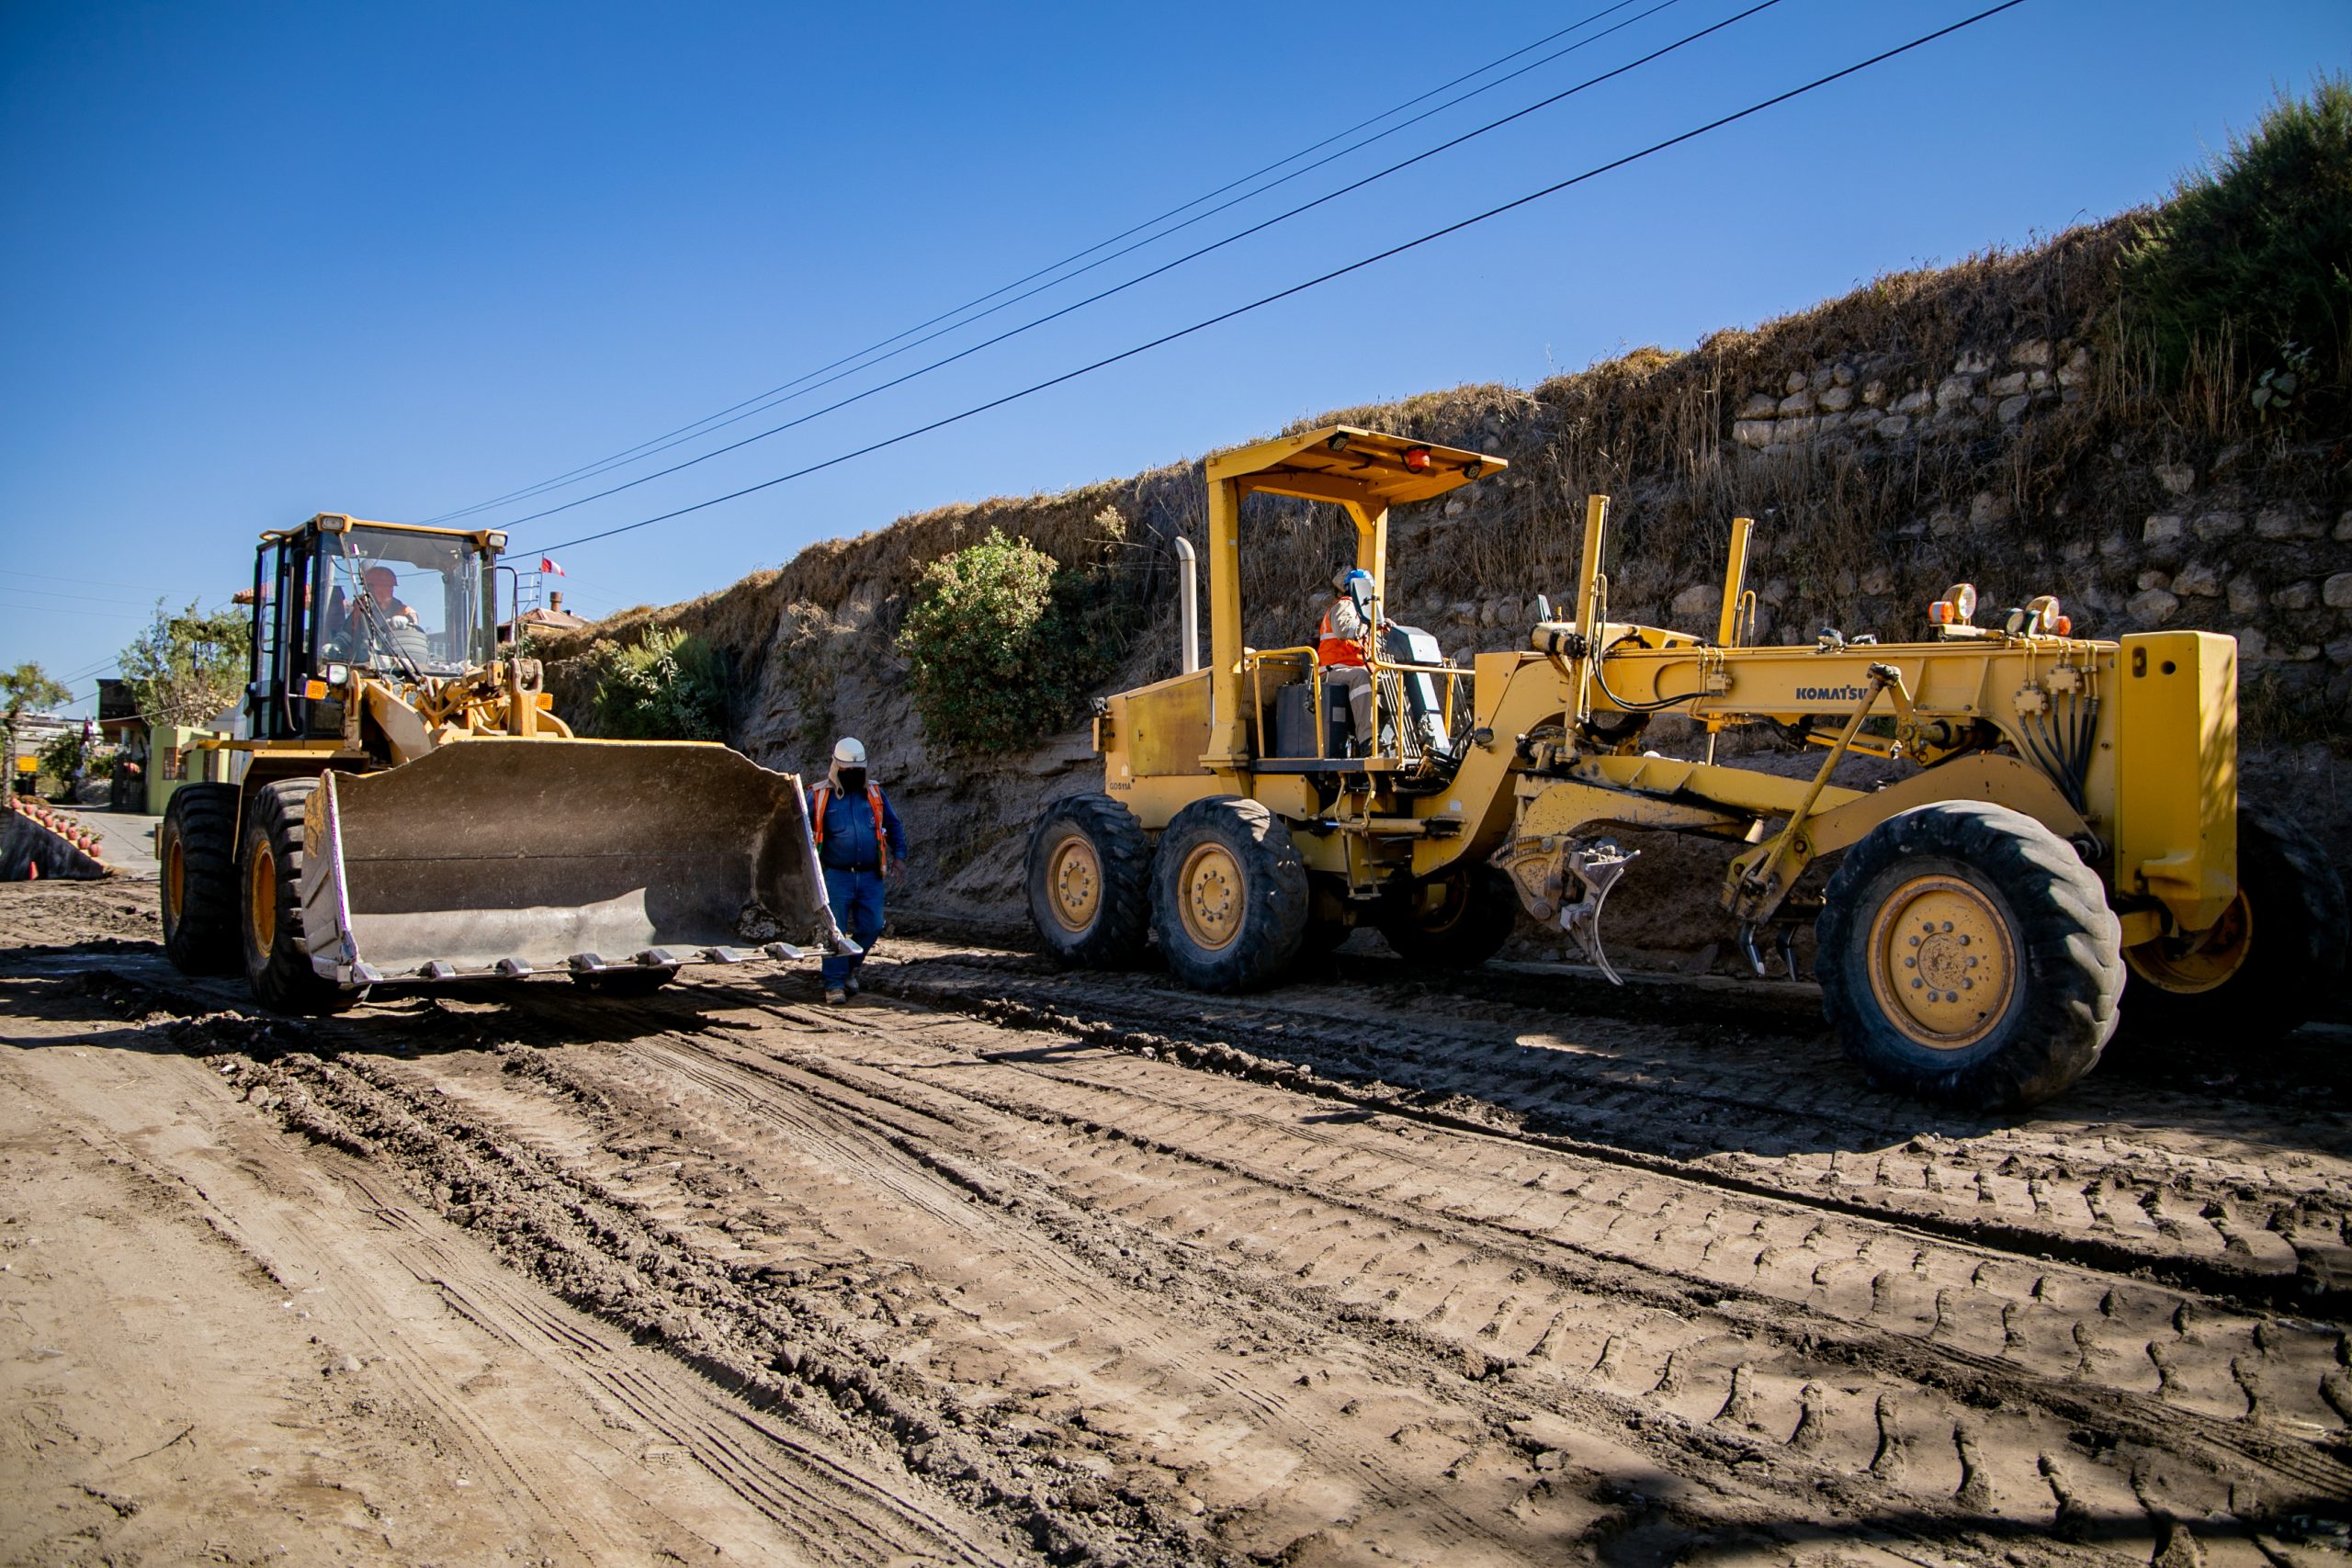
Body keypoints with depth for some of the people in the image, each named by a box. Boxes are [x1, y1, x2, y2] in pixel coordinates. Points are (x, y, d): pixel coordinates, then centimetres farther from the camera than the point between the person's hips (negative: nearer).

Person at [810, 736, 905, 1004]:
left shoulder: (875, 793, 10)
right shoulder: (820, 796, 0)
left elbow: (893, 825, 17)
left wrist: (899, 854, 8)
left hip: (870, 876, 3)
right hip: (836, 876, -3)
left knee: (871, 927, 4)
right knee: (835, 931, -2)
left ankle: (850, 968, 28)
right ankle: (834, 984, 9)